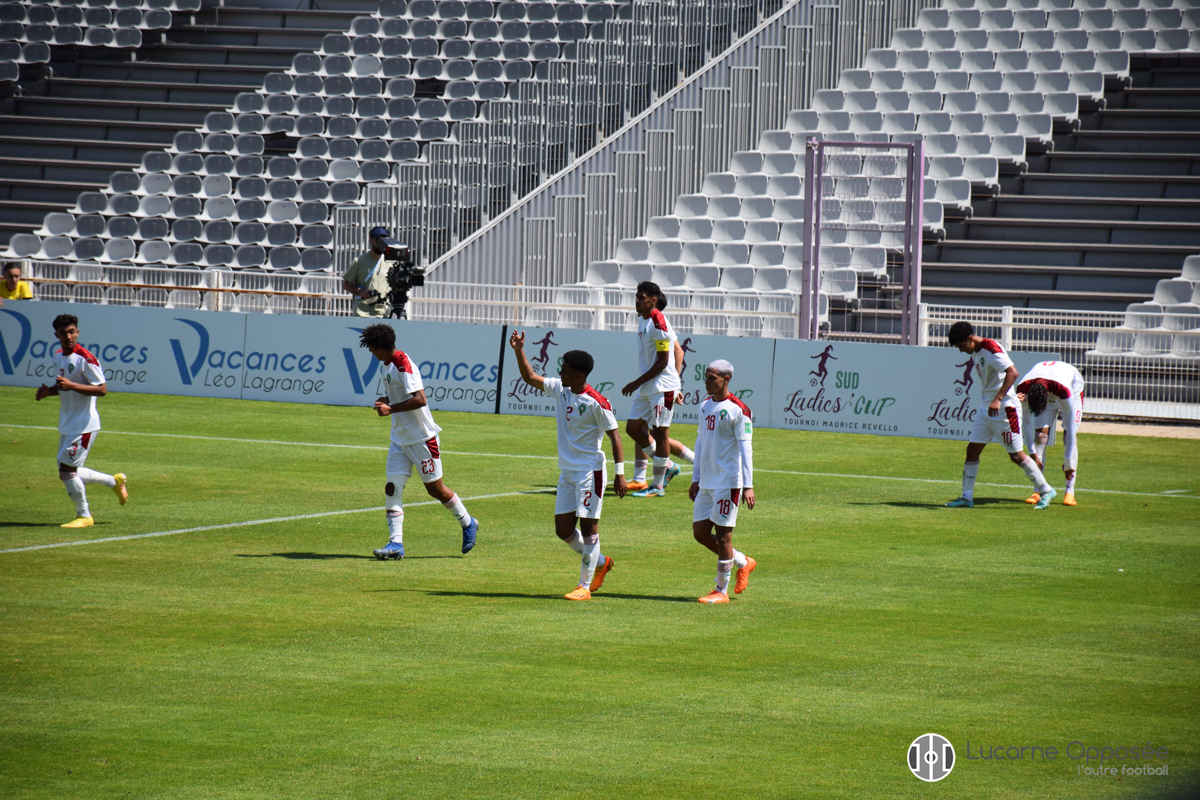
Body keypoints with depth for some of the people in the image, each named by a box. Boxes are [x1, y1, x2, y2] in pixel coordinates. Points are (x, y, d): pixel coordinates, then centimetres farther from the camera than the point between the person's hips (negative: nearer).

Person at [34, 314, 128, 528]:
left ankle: (84, 516, 5)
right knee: (69, 473, 13)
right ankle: (115, 481, 31)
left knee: (66, 471, -11)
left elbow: (102, 389, -20)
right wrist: (48, 391, 2)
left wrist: (72, 385, -29)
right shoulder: (58, 356, 9)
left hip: (84, 426, -9)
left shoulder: (85, 359, -17)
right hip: (66, 425, 9)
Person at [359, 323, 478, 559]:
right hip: (399, 439, 9)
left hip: (422, 438, -9)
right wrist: (387, 400, 6)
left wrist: (391, 409, -28)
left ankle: (468, 524, 23)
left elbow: (420, 399, -29)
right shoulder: (388, 365, 10)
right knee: (392, 488, -4)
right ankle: (396, 543, -6)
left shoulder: (403, 364, -20)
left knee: (435, 488, 2)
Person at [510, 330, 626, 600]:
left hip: (590, 471, -8)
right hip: (567, 471, 8)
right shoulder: (560, 390, 6)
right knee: (564, 529, 8)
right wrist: (519, 351, 3)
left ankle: (585, 585, 1)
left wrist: (620, 472, -16)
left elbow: (614, 435, -13)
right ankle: (600, 562, 30)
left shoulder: (596, 402, -15)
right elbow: (530, 378, 15)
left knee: (588, 526, -5)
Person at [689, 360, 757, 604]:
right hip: (706, 482, 8)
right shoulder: (705, 406, 12)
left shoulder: (737, 410, -11)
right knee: (700, 532, 8)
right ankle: (743, 562, 27)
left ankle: (721, 591, 5)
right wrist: (695, 479, 19)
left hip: (728, 481, -8)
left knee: (723, 535, -4)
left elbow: (745, 448, -13)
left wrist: (748, 486, -17)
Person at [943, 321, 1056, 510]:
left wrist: (998, 399, -35)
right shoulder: (975, 352, 9)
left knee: (1016, 455, -3)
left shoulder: (991, 349, -19)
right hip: (986, 408, 9)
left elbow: (1012, 372, -30)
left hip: (1004, 408, -9)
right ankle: (967, 497, 7)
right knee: (972, 449, 4)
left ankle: (1046, 491, 10)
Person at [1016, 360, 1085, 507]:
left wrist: (1068, 461, -33)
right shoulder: (1023, 389, -34)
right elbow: (1025, 422, -19)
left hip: (1074, 388, -3)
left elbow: (1070, 424, -36)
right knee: (1040, 435, -15)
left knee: (1070, 436, -18)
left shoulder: (1063, 389, -45)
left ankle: (1070, 492, -18)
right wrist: (1033, 453, -20)